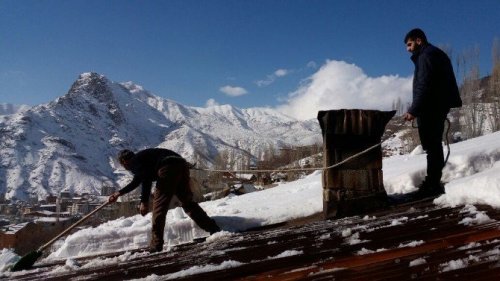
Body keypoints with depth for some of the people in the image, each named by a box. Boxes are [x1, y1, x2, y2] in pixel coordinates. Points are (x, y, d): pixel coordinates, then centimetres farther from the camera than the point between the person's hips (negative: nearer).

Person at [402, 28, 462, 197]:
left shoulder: (426, 56, -9)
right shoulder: (436, 54, 22)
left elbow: (423, 87, -20)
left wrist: (413, 110, -22)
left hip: (430, 108, -10)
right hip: (440, 106, 10)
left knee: (431, 145, -9)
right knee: (434, 144, 13)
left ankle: (433, 184, -7)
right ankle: (433, 182, 20)